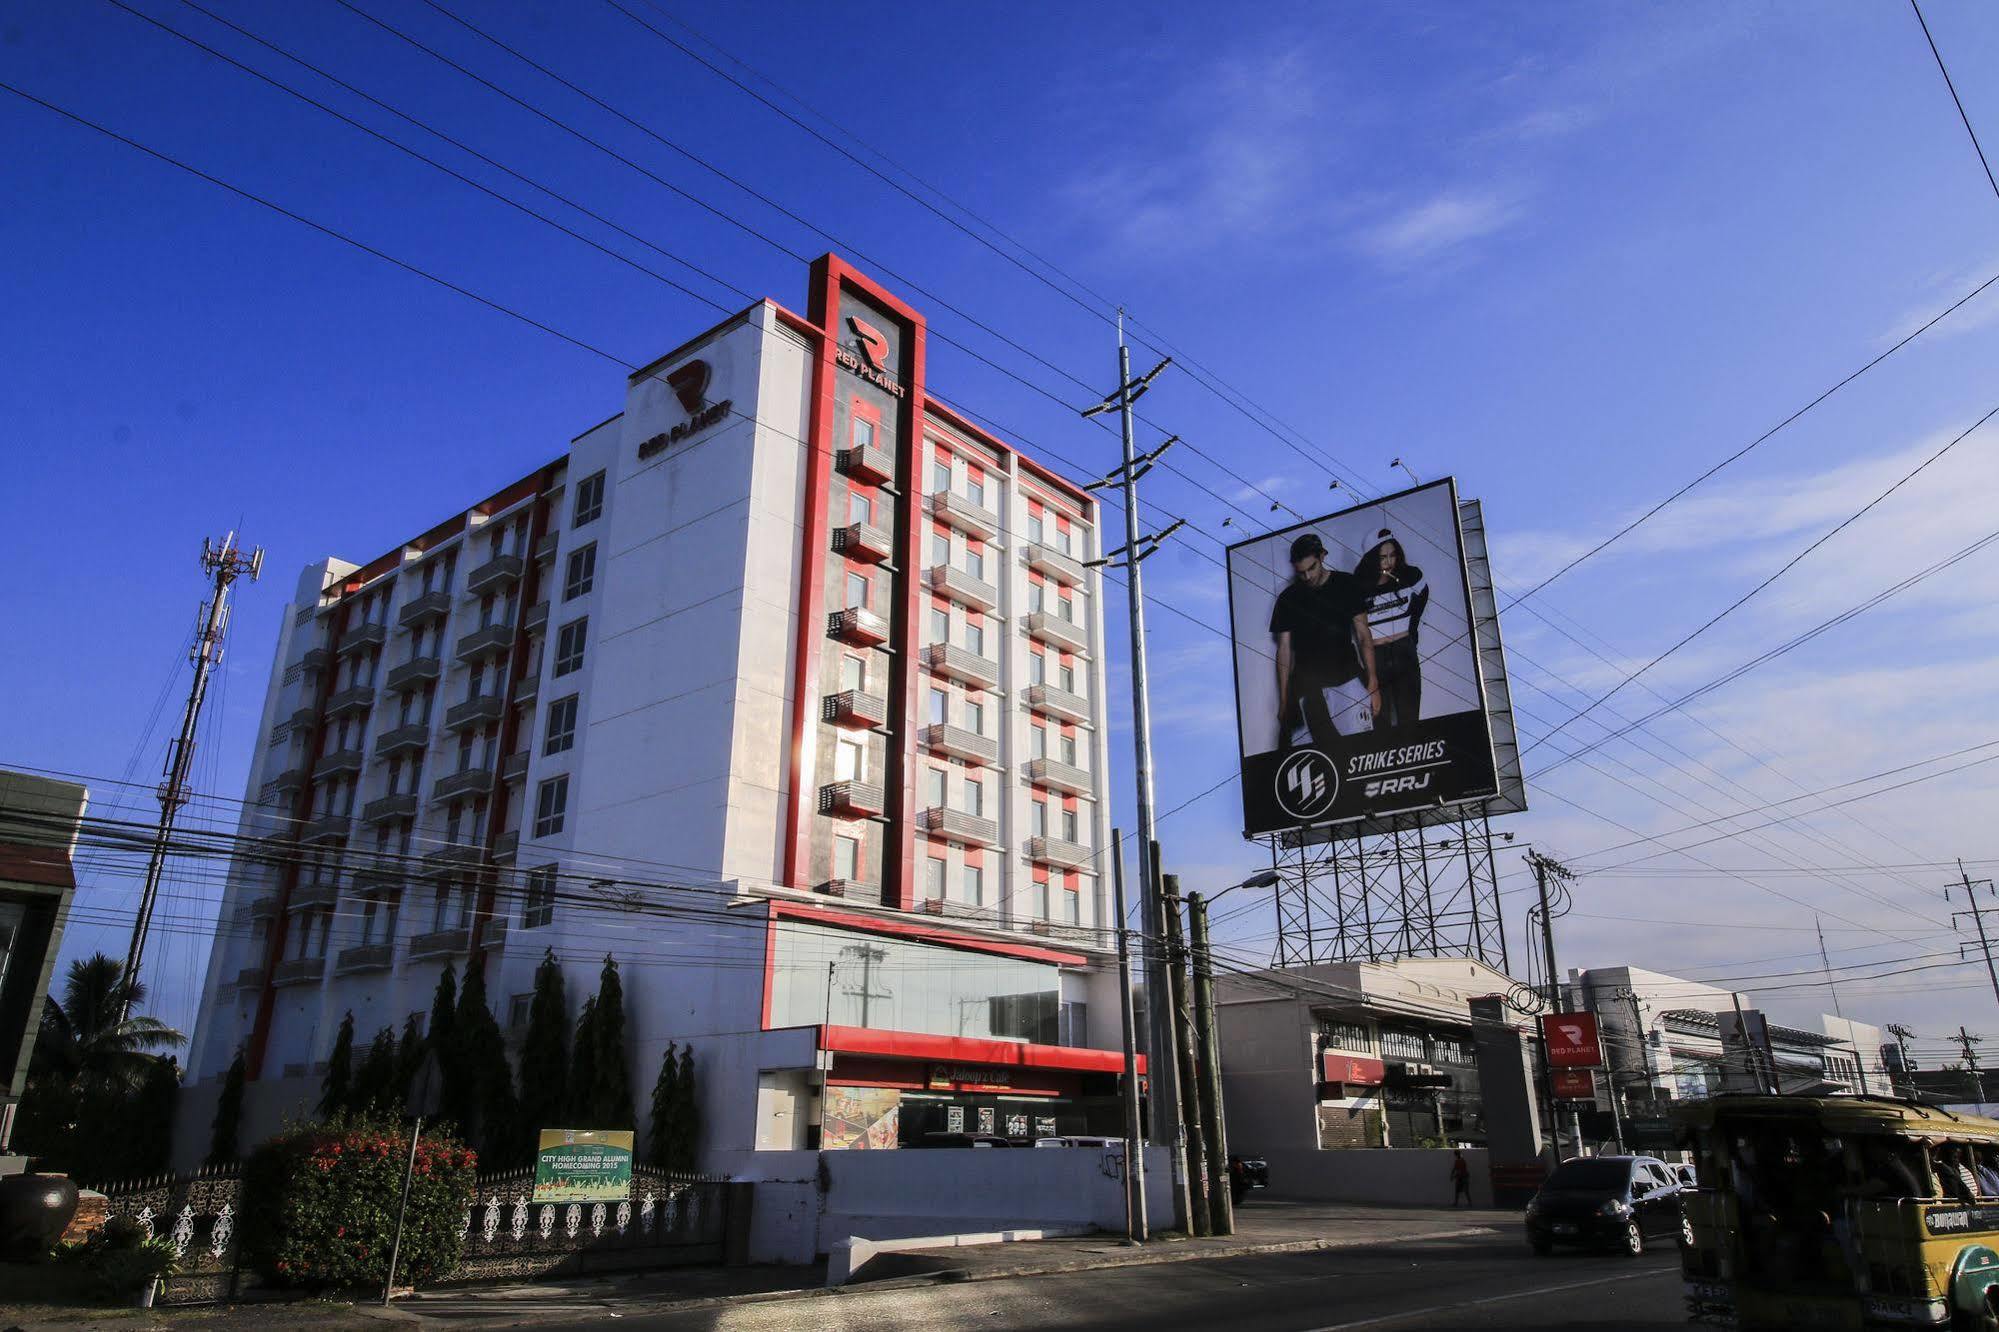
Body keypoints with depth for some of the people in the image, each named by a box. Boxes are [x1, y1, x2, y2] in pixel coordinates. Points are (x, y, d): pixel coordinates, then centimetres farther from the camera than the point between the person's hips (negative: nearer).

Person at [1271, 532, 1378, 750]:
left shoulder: (1347, 585, 6)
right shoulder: (1287, 599, 7)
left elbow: (1364, 636, 7)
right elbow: (1284, 650, 9)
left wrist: (1372, 683, -3)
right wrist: (1283, 700, 5)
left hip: (1347, 677, 0)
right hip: (1306, 686, 0)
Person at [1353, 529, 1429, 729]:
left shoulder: (1410, 576, -2)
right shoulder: (1359, 587, -13)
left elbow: (1422, 594, 20)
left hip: (1405, 653, 3)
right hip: (1376, 657, -3)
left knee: (1410, 717, 6)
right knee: (1381, 720, -1)